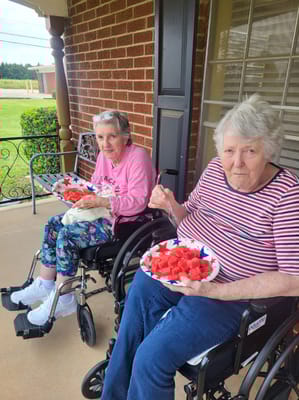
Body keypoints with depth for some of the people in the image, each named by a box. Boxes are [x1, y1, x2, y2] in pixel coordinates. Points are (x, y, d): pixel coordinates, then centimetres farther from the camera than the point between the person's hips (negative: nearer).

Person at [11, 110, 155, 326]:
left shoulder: (138, 157, -19)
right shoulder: (104, 156, 6)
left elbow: (139, 201, -26)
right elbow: (96, 186, 20)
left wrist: (100, 202, -30)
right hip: (104, 213, 9)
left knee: (67, 234, -18)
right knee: (53, 224, 2)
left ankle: (63, 300, -1)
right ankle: (45, 284, 12)